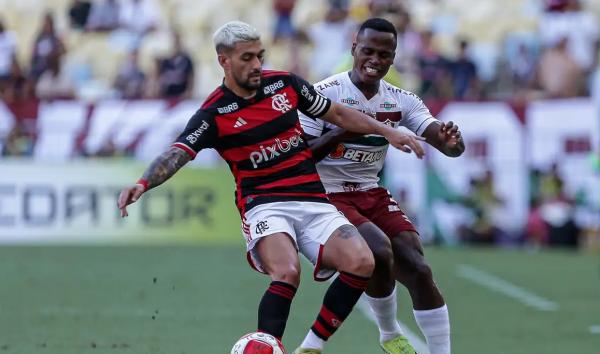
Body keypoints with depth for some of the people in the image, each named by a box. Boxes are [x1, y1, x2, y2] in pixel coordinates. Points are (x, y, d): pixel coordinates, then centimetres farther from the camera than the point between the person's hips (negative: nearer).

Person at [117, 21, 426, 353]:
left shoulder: (285, 83, 6)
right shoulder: (213, 114, -5)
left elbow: (338, 114, 19)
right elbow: (176, 154, -17)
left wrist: (387, 131, 15)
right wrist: (143, 183, -36)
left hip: (313, 201, 4)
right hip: (264, 206, -4)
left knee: (361, 263, -19)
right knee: (287, 273, -34)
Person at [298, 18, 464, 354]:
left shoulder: (401, 100, 1)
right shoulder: (324, 94, -12)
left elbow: (452, 148, -7)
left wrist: (451, 141, -33)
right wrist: (346, 129, -30)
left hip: (373, 196, 5)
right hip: (329, 198, -5)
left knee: (419, 271, -10)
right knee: (380, 252, -27)